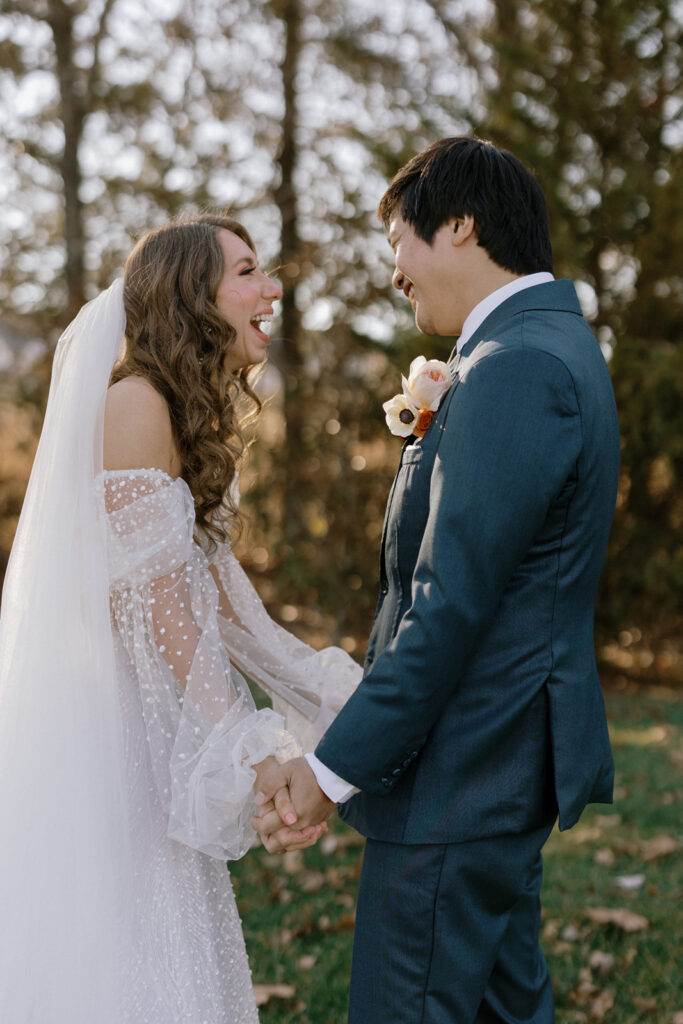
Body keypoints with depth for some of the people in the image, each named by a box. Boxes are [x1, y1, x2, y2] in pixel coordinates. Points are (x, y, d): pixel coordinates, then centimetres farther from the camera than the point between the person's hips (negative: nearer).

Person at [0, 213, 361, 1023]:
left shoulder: (192, 422, 15)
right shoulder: (133, 405, -15)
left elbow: (216, 595, 12)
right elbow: (155, 611, -20)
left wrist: (339, 700, 8)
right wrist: (256, 753, -21)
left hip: (149, 741, 10)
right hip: (99, 743, -9)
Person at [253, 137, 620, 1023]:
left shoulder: (518, 368, -20)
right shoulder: (553, 344, 14)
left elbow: (451, 604, -24)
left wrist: (334, 769, -19)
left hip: (463, 775, -11)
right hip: (506, 761, 11)